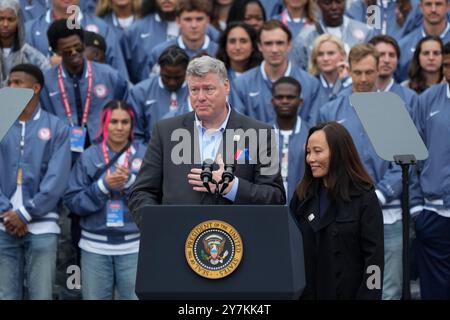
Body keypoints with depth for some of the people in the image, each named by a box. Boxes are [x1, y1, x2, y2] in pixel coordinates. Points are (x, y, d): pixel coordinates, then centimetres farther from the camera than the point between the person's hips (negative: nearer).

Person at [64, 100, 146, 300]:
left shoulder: (144, 155, 5)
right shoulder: (89, 157, 6)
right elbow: (73, 201, 1)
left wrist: (130, 182, -13)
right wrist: (103, 186, -11)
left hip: (133, 247, -1)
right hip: (95, 247, 1)